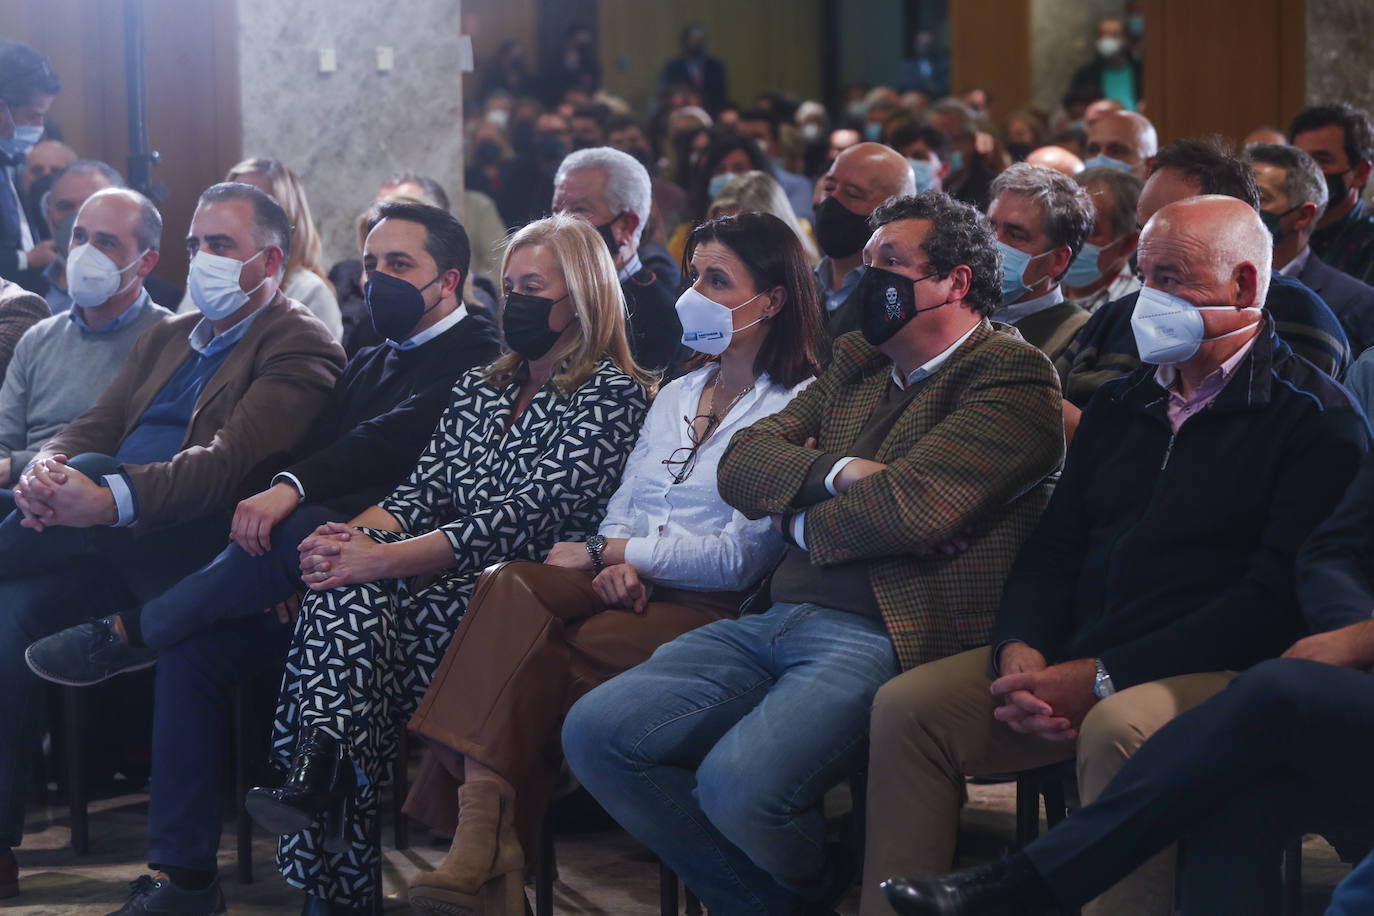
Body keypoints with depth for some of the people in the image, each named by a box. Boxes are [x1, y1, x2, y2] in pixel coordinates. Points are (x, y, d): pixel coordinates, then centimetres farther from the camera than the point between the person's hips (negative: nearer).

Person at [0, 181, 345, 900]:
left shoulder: (298, 347, -1)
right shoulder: (165, 338, 26)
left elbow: (229, 463, -16)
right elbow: (95, 426, 15)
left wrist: (110, 496, -31)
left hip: (196, 545, -7)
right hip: (117, 546, 7)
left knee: (91, 467, -29)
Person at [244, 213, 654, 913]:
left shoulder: (612, 395, -3)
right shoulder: (479, 388, 22)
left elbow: (523, 517, -14)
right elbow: (419, 493, 13)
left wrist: (381, 560, -23)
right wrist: (354, 536, -12)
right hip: (453, 583, 6)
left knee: (356, 601, -29)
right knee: (343, 596, -28)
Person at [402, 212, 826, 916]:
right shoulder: (677, 395, 24)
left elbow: (740, 556, -8)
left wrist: (604, 552, -6)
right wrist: (618, 560, -6)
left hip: (709, 608, -6)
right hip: (628, 589, 6)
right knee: (508, 586, -27)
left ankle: (485, 836, -27)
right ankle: (487, 846, -37)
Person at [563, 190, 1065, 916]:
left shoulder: (1011, 378, -4)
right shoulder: (856, 363, 21)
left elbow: (913, 506, -18)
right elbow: (742, 463, 13)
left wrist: (800, 522, 1)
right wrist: (837, 471, -7)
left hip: (883, 637, -8)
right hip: (778, 622, 8)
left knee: (737, 783, -31)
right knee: (596, 732, -8)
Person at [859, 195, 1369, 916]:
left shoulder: (1314, 417, -3)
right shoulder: (1119, 406, 20)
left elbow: (1278, 596, -13)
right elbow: (1053, 550, 18)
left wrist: (1103, 676, -18)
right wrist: (1019, 653, -6)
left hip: (1221, 669, -6)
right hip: (1076, 657, 7)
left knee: (1119, 728, -38)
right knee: (906, 706, -12)